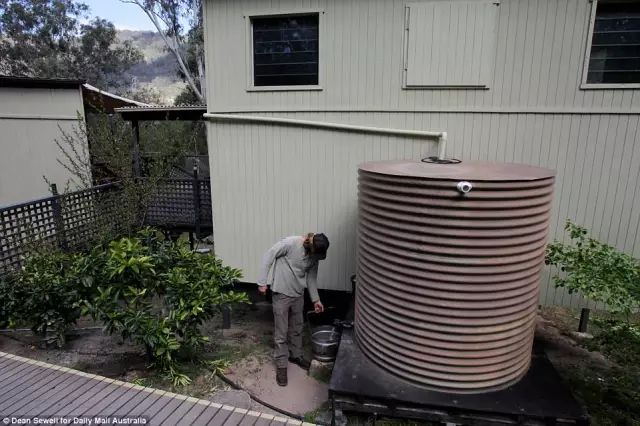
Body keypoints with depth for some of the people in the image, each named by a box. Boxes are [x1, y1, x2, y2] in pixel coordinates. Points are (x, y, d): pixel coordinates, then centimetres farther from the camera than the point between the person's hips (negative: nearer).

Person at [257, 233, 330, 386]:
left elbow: (311, 277, 8)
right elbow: (268, 257, -16)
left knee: (297, 328, 19)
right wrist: (262, 282, -14)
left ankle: (295, 355, 40)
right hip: (282, 293, -6)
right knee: (281, 332, 3)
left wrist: (315, 300, 11)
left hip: (298, 294, 6)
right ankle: (281, 365, 17)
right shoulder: (290, 243, -23)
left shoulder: (314, 255, -4)